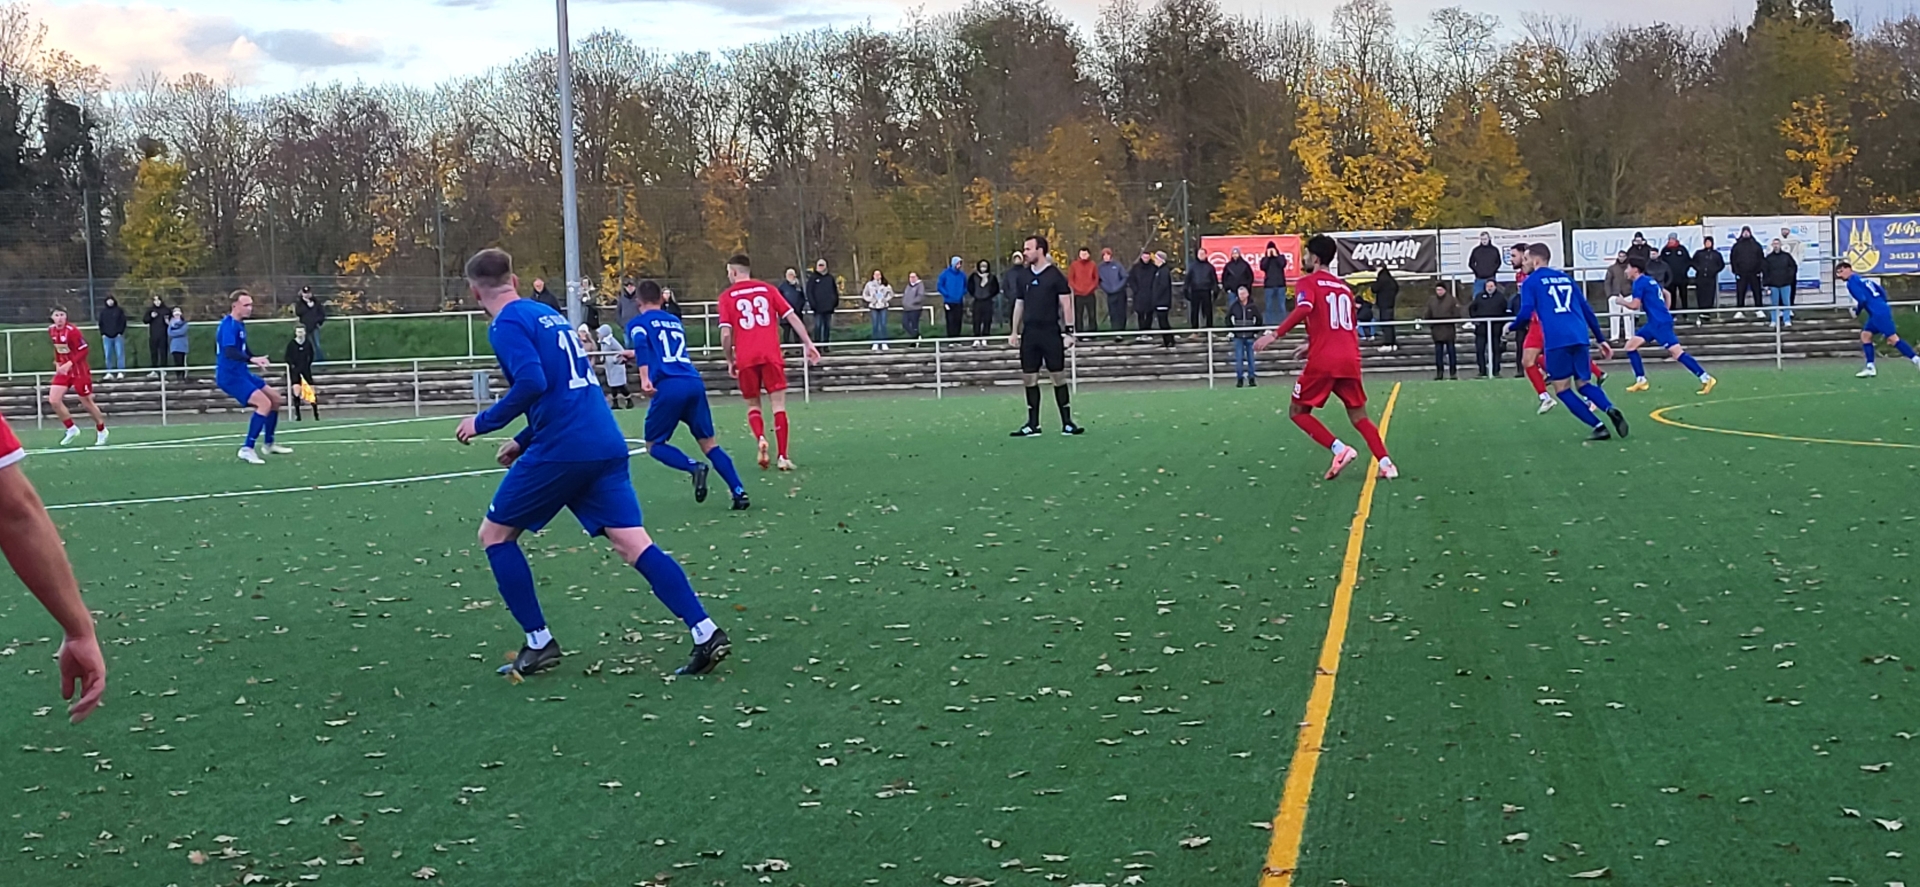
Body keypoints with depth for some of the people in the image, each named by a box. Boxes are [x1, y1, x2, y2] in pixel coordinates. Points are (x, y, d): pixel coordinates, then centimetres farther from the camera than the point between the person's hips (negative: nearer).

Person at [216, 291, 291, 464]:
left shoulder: (240, 324, 11)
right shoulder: (229, 325, -19)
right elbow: (229, 352, -34)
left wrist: (257, 359, 17)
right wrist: (252, 359, -47)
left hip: (241, 373, 10)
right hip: (230, 376, -10)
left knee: (275, 398, 17)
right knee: (264, 403, -24)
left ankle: (269, 445, 31)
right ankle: (247, 449, -21)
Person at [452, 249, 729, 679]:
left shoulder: (507, 325, -5)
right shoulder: (549, 313, 21)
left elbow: (531, 383, -21)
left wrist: (483, 423, -8)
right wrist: (525, 440, 30)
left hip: (560, 451, -7)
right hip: (605, 445, 7)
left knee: (495, 533, 11)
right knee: (633, 543, 1)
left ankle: (539, 644, 10)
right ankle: (706, 633, -13)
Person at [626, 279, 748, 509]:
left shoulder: (638, 323, 11)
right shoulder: (675, 321, 28)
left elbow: (641, 345, -11)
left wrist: (644, 378, -23)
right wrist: (636, 355, 57)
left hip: (668, 386, -5)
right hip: (694, 383, 5)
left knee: (654, 445, 10)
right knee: (709, 443, 10)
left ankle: (694, 466, -17)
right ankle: (739, 492, -4)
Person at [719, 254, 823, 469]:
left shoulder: (727, 297, 5)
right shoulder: (767, 290, 11)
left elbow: (726, 334, -2)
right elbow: (792, 317, 7)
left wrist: (730, 361, 10)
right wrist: (808, 343, 10)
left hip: (745, 358, 0)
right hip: (771, 355, 0)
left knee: (753, 405, 15)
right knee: (779, 405, 3)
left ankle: (760, 438, -13)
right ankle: (783, 457, -4)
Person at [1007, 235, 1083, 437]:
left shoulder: (1055, 275, -5)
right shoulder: (1024, 275, 9)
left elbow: (1066, 304, -5)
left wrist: (1068, 331, -10)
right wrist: (1015, 332, 14)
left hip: (1051, 333, -5)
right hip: (1029, 333, 5)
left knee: (1057, 377, -2)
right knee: (1029, 378, 4)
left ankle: (1067, 423, 6)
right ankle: (1033, 425, 11)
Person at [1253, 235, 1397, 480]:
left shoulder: (1307, 282, 1)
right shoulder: (1344, 288, 20)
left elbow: (1304, 309, -20)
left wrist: (1275, 334, -23)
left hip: (1322, 361, -5)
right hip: (1350, 359, 6)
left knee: (1298, 411, 10)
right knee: (1359, 416, 14)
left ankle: (1340, 448, -7)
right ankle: (1386, 463, -1)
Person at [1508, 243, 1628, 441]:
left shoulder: (1531, 282, 7)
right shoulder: (1565, 278, 24)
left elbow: (1525, 314, -4)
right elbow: (1587, 310, 22)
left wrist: (1512, 326, 17)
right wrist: (1601, 339, 25)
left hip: (1556, 341, -5)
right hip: (1580, 338, 5)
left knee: (1562, 389, 6)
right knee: (1584, 384, 17)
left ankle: (1599, 426, -6)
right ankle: (1610, 409, -13)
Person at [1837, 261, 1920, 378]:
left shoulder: (1851, 283, -5)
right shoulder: (1862, 279, 22)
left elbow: (1862, 300, -15)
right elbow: (1882, 291, 21)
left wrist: (1857, 312, 1)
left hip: (1879, 313, -10)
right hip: (1876, 314, 10)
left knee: (1892, 338, -11)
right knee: (1865, 335, 12)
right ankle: (1870, 368, 6)